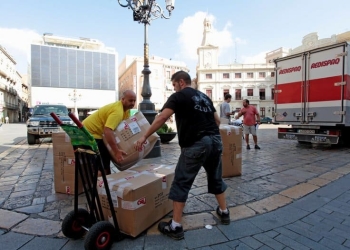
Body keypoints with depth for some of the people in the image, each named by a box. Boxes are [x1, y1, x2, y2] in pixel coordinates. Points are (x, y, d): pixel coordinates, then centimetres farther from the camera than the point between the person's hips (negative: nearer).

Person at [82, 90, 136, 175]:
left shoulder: (126, 109, 1)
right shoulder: (118, 111, -30)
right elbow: (108, 131, -40)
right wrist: (116, 151, -42)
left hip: (96, 131, 10)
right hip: (90, 132, -10)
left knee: (106, 156, 18)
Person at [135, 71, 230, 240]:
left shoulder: (178, 96, 1)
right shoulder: (204, 97, 20)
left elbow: (161, 118, -9)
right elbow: (217, 120, 21)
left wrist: (144, 137, -3)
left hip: (195, 144, -7)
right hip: (215, 141, 8)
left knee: (181, 183, 2)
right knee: (216, 178, 24)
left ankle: (175, 227, 9)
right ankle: (224, 213, 39)